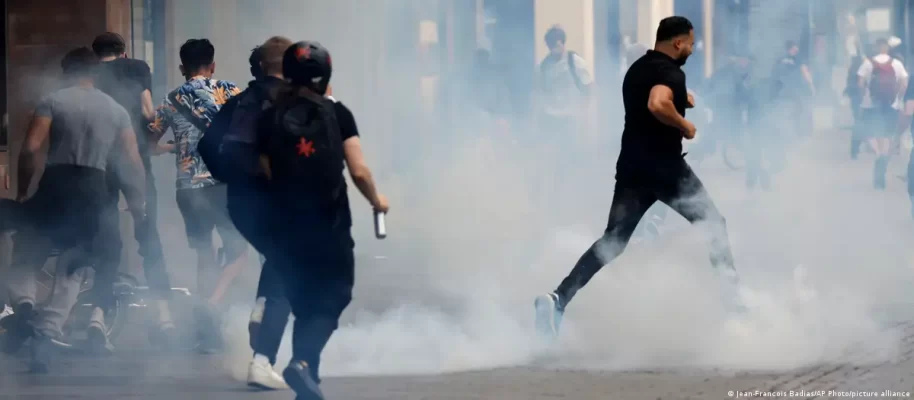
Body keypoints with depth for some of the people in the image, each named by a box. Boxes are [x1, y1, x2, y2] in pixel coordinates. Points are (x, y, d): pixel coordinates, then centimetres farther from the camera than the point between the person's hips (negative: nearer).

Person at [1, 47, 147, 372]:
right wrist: (138, 205, 18)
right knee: (72, 272, 8)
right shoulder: (116, 110, 14)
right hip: (93, 190, 2)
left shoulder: (52, 102, 4)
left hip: (55, 185, -2)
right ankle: (46, 335, -9)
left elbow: (31, 149, -8)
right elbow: (133, 163, 9)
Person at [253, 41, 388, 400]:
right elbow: (359, 171, -7)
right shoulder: (337, 115, -4)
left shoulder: (271, 118, 2)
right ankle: (302, 361, -23)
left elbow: (266, 174, 1)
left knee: (303, 303, 17)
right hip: (329, 225, -3)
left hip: (285, 226, 3)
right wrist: (376, 201, 11)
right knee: (332, 298, 2)